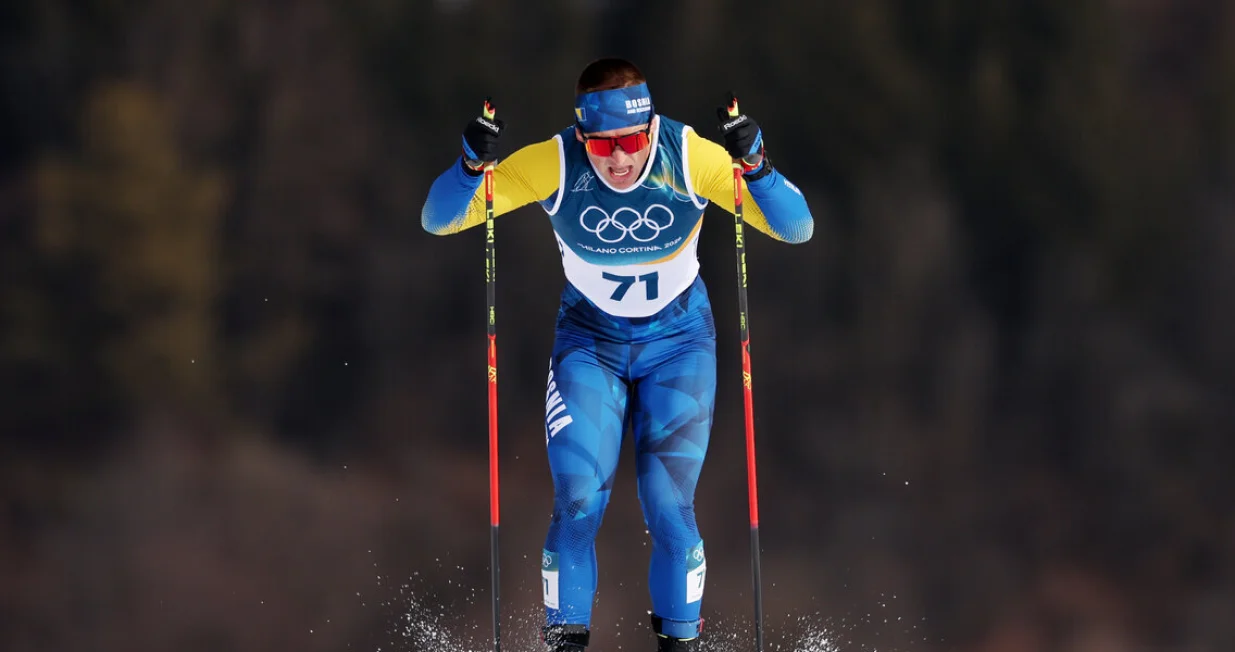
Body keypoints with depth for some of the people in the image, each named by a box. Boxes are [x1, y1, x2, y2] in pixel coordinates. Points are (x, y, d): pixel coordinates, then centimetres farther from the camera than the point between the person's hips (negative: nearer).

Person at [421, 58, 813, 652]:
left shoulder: (690, 156, -23)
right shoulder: (554, 163, -23)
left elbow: (796, 228, -22)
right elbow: (438, 220, -20)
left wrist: (754, 166, -40)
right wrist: (473, 165, -41)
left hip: (678, 341, 0)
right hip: (589, 341, 0)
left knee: (669, 505, -6)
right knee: (577, 500, -13)